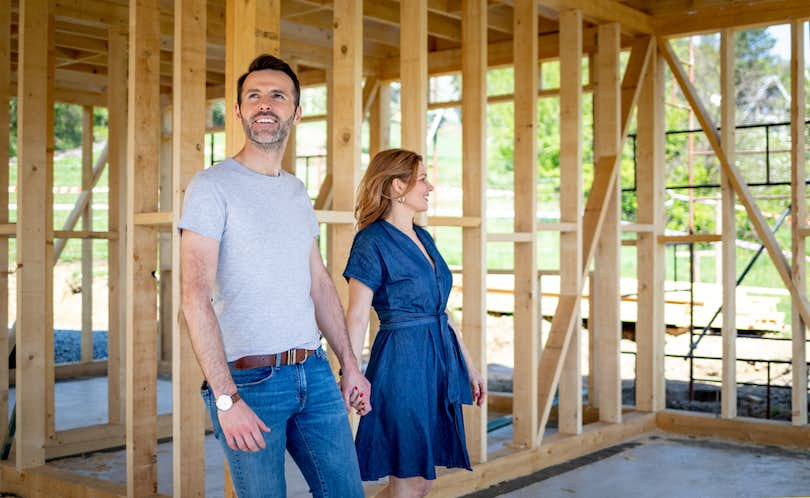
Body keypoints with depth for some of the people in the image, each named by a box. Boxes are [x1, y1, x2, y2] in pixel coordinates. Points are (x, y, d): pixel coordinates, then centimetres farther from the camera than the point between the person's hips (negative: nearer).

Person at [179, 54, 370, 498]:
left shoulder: (297, 192, 15)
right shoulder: (212, 186, -7)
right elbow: (196, 298, -16)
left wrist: (349, 362, 15)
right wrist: (226, 398, -22)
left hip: (314, 372, 6)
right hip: (249, 378, -6)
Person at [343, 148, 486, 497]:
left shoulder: (424, 239, 15)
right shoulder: (372, 241, -9)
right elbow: (357, 316, -13)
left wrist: (469, 365, 19)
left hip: (439, 362, 8)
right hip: (402, 364, -8)